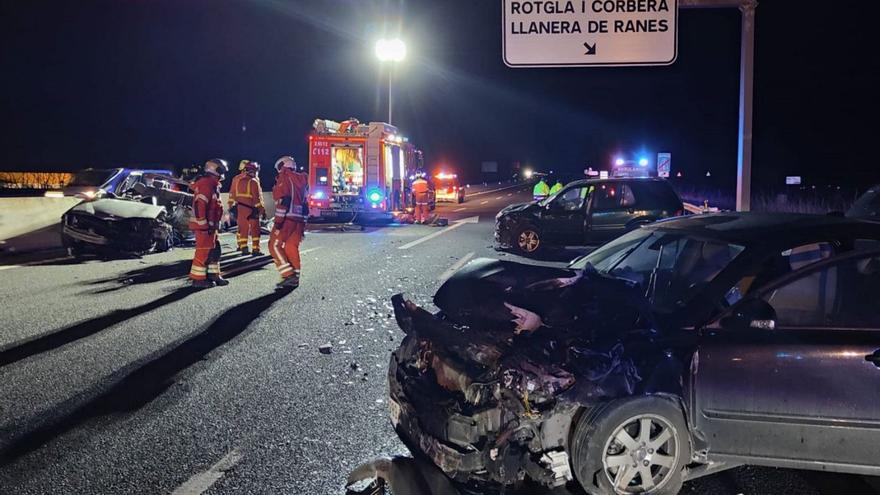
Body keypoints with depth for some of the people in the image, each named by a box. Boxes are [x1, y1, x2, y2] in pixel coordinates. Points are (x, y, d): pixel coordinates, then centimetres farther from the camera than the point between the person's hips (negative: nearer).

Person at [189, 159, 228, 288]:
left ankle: (213, 275, 22)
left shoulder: (212, 184, 17)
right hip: (204, 225, -10)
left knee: (214, 250, 14)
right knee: (203, 251, -6)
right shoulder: (206, 184, -17)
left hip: (211, 225, 10)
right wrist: (204, 225, -24)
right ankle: (198, 279, 0)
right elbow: (199, 205, -24)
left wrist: (215, 224, 24)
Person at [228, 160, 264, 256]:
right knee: (255, 229, 1)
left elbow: (232, 193, 12)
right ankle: (255, 250, -1)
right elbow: (257, 197, -13)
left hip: (240, 208, 6)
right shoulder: (253, 182, -13)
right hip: (251, 209, -6)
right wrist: (261, 209, -7)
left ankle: (242, 247, 17)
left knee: (243, 227, 14)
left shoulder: (236, 179, 6)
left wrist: (231, 205, 20)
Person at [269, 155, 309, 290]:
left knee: (275, 245, -3)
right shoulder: (301, 179, 20)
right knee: (292, 247, 11)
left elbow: (283, 200, -15)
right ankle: (294, 278, 10)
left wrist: (278, 220, -18)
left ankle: (289, 275, -12)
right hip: (300, 218, 8)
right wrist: (303, 224, 23)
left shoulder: (284, 178, -3)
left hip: (287, 218, -8)